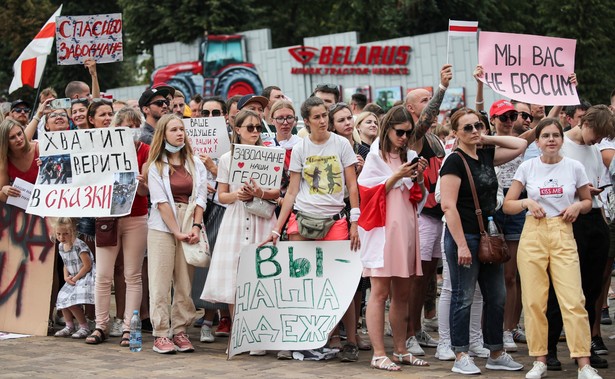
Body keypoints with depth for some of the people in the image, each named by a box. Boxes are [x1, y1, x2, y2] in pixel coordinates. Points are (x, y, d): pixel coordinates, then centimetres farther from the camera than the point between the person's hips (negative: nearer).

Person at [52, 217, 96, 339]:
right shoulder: (61, 247, 6)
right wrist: (66, 277, -1)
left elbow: (87, 265, -19)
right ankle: (69, 326, 15)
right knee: (62, 297, 0)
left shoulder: (79, 245, -20)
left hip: (86, 276, -9)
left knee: (73, 300, -20)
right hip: (73, 279, 9)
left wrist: (75, 278, -14)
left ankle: (84, 327, -8)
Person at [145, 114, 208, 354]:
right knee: (161, 282, -5)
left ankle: (180, 332, 9)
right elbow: (161, 202, -5)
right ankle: (160, 335, -3)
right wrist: (177, 232, -12)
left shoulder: (195, 164, 12)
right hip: (162, 227, -3)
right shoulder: (156, 166, 3)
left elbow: (200, 197, 5)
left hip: (189, 227, 3)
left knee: (185, 283, 2)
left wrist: (196, 226, -9)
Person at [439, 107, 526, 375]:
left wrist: (487, 139, 9)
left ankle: (496, 354, 20)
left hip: (488, 236, 8)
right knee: (463, 297, -1)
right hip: (464, 236, -8)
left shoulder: (486, 156, 10)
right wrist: (461, 244, -21)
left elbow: (520, 145, 18)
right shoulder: (455, 162, -11)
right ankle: (461, 357, 6)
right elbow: (448, 205, -17)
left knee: (496, 297, 11)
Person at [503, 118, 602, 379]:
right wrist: (527, 203, -12)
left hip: (563, 235, -1)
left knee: (573, 300, -9)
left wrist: (578, 206, -7)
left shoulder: (574, 167, 3)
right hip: (533, 234, 1)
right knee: (534, 301, 1)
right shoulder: (527, 167, 3)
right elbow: (507, 205, 6)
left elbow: (588, 201, 15)